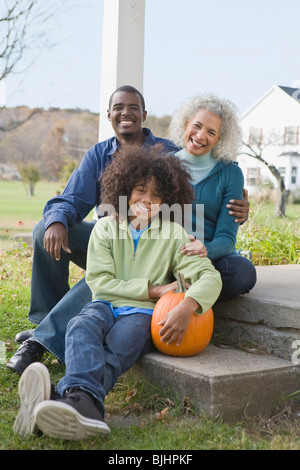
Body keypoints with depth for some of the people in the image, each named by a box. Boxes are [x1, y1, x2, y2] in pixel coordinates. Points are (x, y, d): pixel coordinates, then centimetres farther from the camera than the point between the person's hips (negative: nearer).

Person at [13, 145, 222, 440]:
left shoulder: (173, 234, 8)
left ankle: (68, 398, -63)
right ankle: (84, 404, -63)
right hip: (106, 305, 1)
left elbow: (209, 276, -5)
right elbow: (99, 282, 1)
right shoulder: (105, 227, 10)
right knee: (81, 326, -35)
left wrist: (187, 307, -28)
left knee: (116, 350, -34)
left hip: (142, 313, -1)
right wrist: (151, 289, -7)